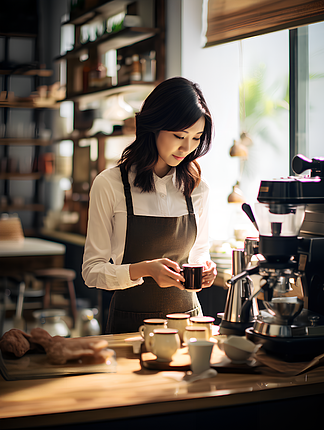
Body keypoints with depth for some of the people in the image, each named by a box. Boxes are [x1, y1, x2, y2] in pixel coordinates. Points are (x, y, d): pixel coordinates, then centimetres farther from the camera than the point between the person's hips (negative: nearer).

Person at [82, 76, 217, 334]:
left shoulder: (196, 188, 6)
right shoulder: (110, 184, -6)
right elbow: (92, 270, -4)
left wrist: (205, 270, -6)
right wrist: (144, 269, -20)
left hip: (188, 318, 3)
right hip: (131, 320, -3)